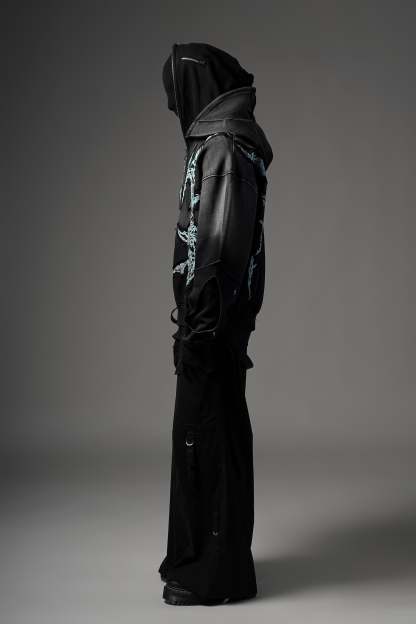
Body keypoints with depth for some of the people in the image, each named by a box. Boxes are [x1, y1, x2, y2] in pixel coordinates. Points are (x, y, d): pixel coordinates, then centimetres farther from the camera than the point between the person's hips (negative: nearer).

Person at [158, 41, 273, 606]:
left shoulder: (223, 146, -16)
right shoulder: (224, 140, 15)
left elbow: (219, 244, -22)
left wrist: (198, 329, -22)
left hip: (213, 318, -10)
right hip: (220, 315, 10)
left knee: (205, 436, -2)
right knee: (214, 434, 15)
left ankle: (215, 573, 10)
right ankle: (206, 557, 28)